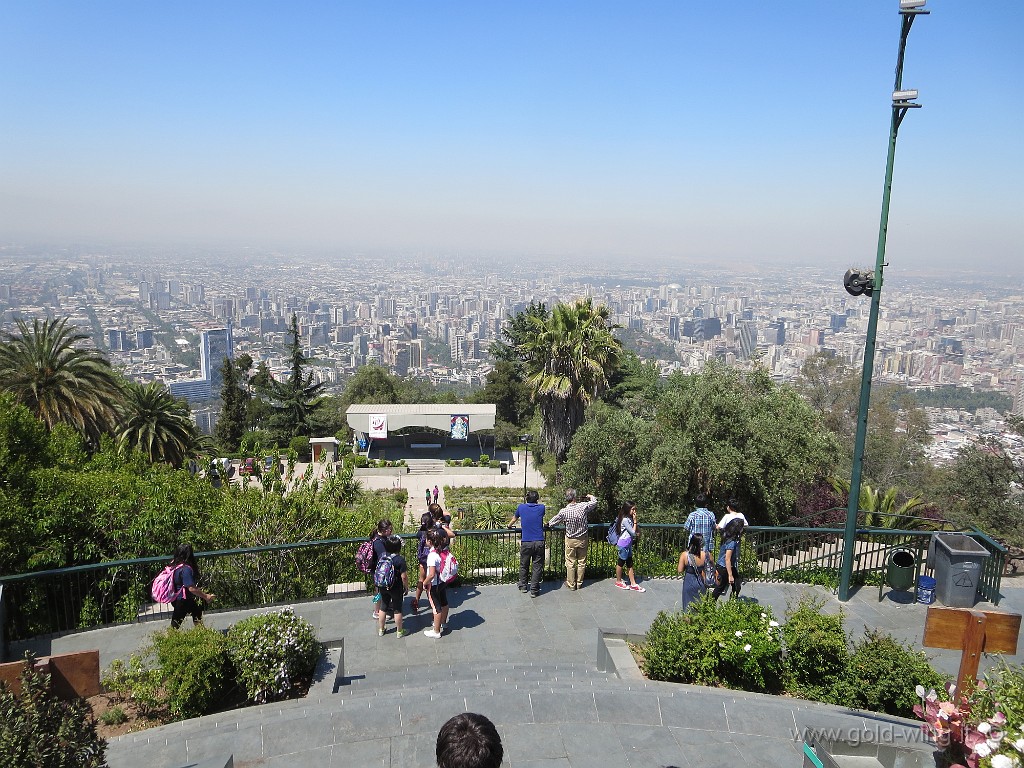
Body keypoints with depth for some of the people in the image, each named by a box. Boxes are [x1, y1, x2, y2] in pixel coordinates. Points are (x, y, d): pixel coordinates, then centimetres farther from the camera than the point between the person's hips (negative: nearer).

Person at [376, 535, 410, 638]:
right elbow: (404, 577, -20)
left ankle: (381, 630, 32)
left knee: (383, 608, 19)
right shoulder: (400, 560, -22)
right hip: (396, 589, -5)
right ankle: (399, 632, 23)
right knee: (397, 610, 10)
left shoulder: (382, 556, -7)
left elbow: (378, 570, 5)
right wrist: (406, 587, -4)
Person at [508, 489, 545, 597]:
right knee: (537, 567, 7)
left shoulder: (521, 507, 1)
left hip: (526, 543, 1)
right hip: (539, 542, -1)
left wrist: (509, 526, 38)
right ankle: (534, 590, 8)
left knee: (523, 566, 18)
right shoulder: (541, 508, -2)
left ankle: (523, 586, 31)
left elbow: (514, 519, 20)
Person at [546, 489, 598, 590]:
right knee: (581, 562, 15)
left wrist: (547, 525, 19)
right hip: (583, 539, 1)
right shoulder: (583, 506, -19)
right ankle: (579, 583, 25)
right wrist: (591, 496, 24)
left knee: (570, 562, 11)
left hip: (570, 540, -1)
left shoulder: (563, 511, -19)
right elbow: (594, 502, 2)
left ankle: (571, 584, 21)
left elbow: (552, 522, -3)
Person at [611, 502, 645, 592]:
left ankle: (633, 584, 15)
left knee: (629, 564, 11)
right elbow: (633, 532, -18)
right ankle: (618, 581, 22)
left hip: (628, 544, 9)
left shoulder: (629, 519, 7)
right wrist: (635, 521, -15)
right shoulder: (625, 520, -21)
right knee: (621, 562, 7)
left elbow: (634, 530, 13)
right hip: (624, 544, -9)